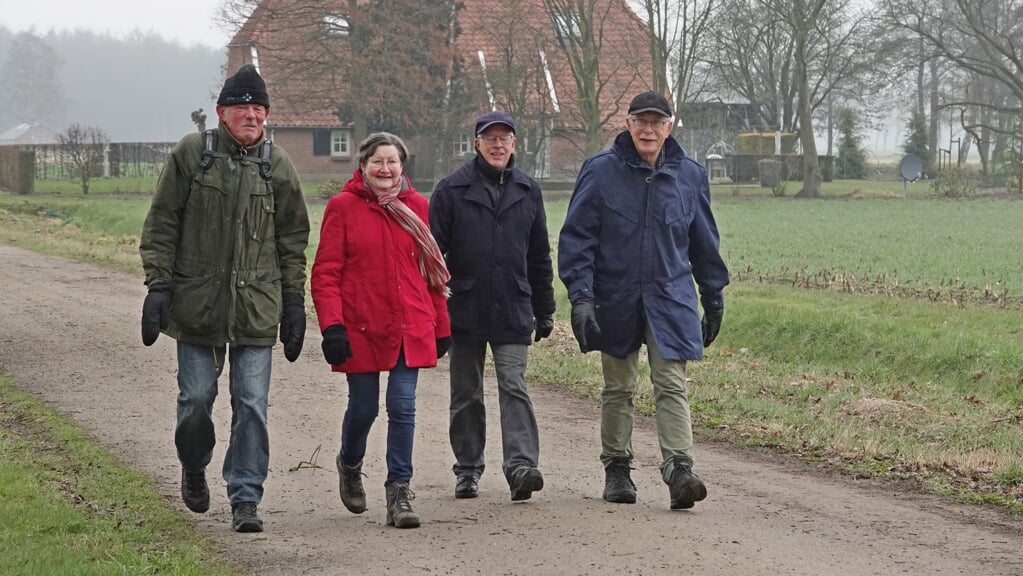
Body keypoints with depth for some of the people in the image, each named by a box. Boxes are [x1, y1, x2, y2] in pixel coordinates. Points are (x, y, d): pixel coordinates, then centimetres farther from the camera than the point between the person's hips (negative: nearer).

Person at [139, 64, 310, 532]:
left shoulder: (278, 165, 6)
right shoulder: (191, 153, 1)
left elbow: (293, 239, 12)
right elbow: (161, 225, 3)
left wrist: (294, 302, 8)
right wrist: (159, 286, -4)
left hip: (257, 308, 1)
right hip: (197, 303, -1)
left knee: (252, 404, -2)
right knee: (196, 398, 7)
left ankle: (245, 498, 5)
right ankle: (193, 468, 35)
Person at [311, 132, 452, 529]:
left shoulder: (416, 207, 6)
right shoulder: (343, 207, -2)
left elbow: (433, 271, 11)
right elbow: (325, 273, -4)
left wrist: (441, 327, 12)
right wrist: (331, 326, -12)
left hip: (409, 328, 2)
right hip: (361, 328, -2)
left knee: (402, 406, -4)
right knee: (363, 407, 7)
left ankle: (399, 492, 4)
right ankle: (349, 465, 38)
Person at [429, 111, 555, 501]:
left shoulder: (527, 191, 9)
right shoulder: (452, 190, 0)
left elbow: (540, 257, 16)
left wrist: (544, 311, 15)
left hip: (513, 312, 1)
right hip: (465, 311, -1)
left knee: (514, 387, -10)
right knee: (466, 393, 8)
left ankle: (521, 465, -17)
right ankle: (468, 469, 18)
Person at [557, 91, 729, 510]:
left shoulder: (689, 175, 5)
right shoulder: (601, 171, -3)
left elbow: (704, 244, 15)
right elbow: (576, 237, -4)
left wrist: (714, 299, 17)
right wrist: (580, 297, -13)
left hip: (671, 299, 1)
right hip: (616, 299, 0)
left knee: (672, 386, -9)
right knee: (618, 389, 10)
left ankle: (679, 468, -16)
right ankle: (617, 469, 21)